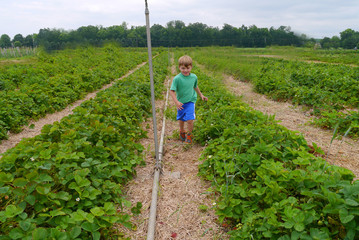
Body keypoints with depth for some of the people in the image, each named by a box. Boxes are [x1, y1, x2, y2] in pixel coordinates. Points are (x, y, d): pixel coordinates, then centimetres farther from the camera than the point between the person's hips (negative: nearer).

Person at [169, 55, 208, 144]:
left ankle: (189, 135, 17)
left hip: (190, 101, 1)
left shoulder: (194, 77, -5)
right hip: (180, 103, 0)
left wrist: (201, 95, 23)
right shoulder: (177, 79, -18)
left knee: (190, 120, -10)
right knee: (181, 119, 17)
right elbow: (171, 91, -17)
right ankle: (182, 132, 46)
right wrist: (176, 102, -27)